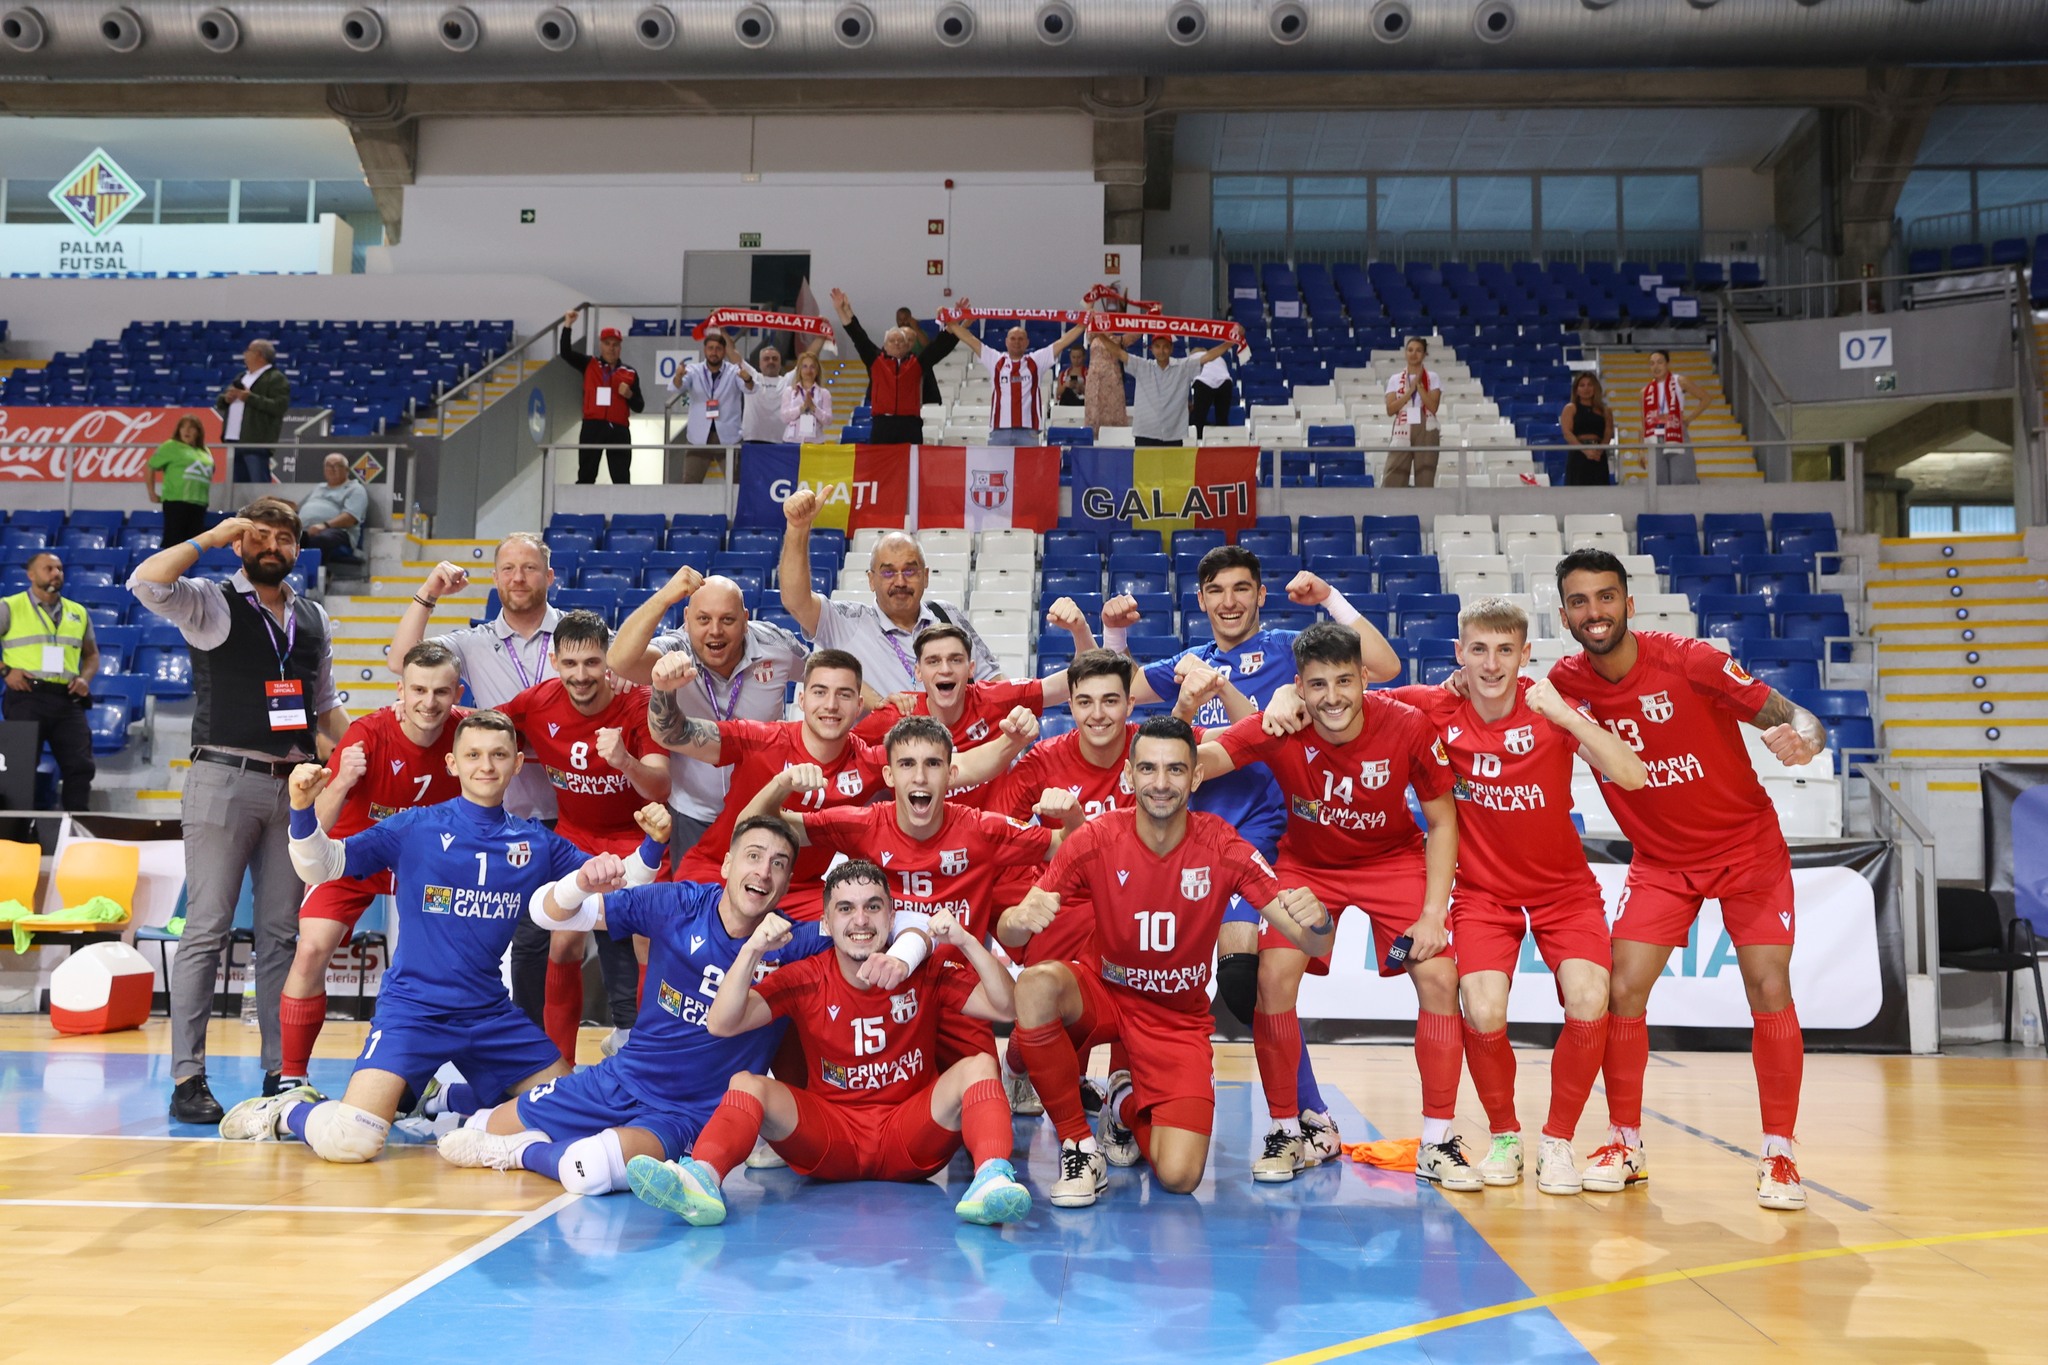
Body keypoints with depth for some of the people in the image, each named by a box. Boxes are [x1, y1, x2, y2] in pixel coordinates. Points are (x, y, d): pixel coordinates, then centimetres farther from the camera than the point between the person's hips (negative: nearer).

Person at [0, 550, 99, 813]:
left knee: (80, 765, 0)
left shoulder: (78, 613, 17)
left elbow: (91, 654, 24)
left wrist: (85, 678, 6)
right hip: (27, 696, -4)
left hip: (68, 700, 4)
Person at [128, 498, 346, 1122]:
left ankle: (282, 1071, 12)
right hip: (225, 781, -5)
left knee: (281, 933, 7)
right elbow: (146, 582, -20)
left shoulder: (314, 618, 15)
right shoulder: (211, 602, 0)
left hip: (294, 787, 5)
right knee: (207, 932, -3)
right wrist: (212, 536, -11)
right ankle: (187, 1078, 1)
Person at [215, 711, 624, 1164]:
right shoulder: (416, 827, -3)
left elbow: (607, 881, 11)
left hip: (491, 1014, 5)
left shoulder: (536, 842, 6)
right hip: (412, 1007, -4)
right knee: (349, 1139, -23)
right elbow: (320, 867, -3)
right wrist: (302, 809, -21)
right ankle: (283, 1112, 12)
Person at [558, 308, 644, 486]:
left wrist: (629, 395, -11)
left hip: (618, 429, 0)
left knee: (622, 480, 0)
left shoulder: (630, 373, 9)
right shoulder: (589, 365, 10)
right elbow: (565, 352, -2)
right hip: (592, 427, 0)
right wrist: (567, 326, -11)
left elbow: (639, 406, 9)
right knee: (586, 476, 5)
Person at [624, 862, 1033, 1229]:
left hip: (911, 1136, 0)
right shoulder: (803, 980, -1)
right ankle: (701, 1180, -48)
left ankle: (992, 1179, -47)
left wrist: (965, 940, -21)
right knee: (746, 1083, -20)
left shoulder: (924, 974, -1)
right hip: (829, 1135, 0)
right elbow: (721, 1024, -10)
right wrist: (752, 950, -23)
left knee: (978, 1065, -23)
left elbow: (1007, 1008, -10)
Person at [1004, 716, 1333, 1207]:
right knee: (1036, 984, -35)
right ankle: (1079, 1144, -14)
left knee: (1180, 1176, -17)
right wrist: (1021, 918, -45)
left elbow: (1313, 944, -16)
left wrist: (1317, 920, -41)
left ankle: (1128, 1106, 20)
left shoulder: (1222, 848, -16)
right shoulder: (1097, 839, -17)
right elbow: (1011, 928, -20)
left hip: (1179, 1018, 0)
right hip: (1105, 990, 0)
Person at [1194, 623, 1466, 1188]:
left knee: (1439, 978, -14)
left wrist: (1433, 913, -17)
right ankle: (1285, 1131, 1)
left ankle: (1438, 1141, 2)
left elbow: (1443, 822, -11)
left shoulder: (1408, 727, -23)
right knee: (1274, 977, -18)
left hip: (1394, 861, 0)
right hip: (1307, 864, 0)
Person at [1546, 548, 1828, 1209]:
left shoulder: (1688, 660, -20)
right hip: (1660, 859, 3)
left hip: (1748, 847, -2)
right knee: (1622, 990, -7)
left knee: (1770, 992, -10)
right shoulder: (1565, 682, -10)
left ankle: (1779, 1154, 5)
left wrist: (1801, 739, -43)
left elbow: (1801, 720, -18)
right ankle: (1625, 1144, 10)